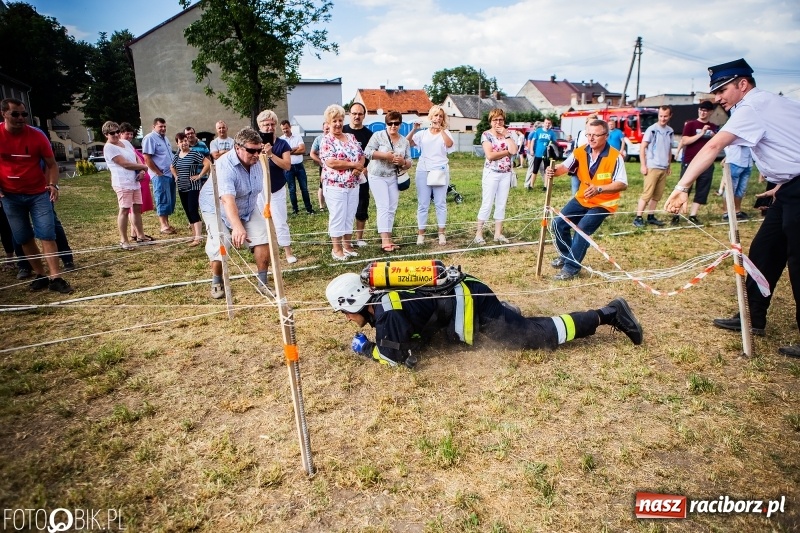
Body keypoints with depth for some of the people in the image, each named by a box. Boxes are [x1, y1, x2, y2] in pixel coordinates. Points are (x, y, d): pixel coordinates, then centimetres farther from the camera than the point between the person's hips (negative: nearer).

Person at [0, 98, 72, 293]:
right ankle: (40, 275, 17)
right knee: (24, 239, 6)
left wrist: (53, 184, -17)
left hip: (39, 194, -2)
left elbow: (51, 164, 0)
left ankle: (56, 278, -7)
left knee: (47, 235, -7)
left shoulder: (37, 136, -8)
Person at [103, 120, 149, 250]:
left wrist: (142, 171, -4)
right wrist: (144, 167, -6)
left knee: (137, 208, 14)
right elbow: (125, 164, -17)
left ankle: (140, 235, 25)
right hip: (123, 183, -8)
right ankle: (123, 240, -2)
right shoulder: (109, 147, -10)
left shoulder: (126, 142, 15)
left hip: (135, 181, 8)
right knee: (125, 210, -8)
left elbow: (137, 159, 16)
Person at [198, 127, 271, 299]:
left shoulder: (257, 162, -13)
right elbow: (228, 200, -51)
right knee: (220, 247, -20)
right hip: (217, 209, -6)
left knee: (263, 238, -10)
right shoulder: (225, 166, -35)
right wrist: (238, 227, -60)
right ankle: (217, 283, 7)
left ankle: (263, 283, 1)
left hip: (247, 208, 6)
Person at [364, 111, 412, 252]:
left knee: (392, 209, 6)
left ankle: (388, 239, 14)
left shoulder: (404, 141, 8)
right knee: (384, 207, -13)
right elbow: (367, 152, -14)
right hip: (378, 177, -5)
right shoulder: (378, 136, -5)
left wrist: (403, 162, -14)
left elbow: (409, 163, 9)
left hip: (394, 178, 5)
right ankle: (385, 240, -15)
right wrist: (384, 155, -20)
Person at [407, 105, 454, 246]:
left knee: (440, 203, 2)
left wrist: (440, 129, -17)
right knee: (423, 204, 2)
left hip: (440, 171, -1)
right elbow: (407, 143, -2)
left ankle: (441, 234, 8)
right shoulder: (422, 133, 9)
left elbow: (449, 144, -14)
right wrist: (414, 129, -11)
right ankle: (421, 234, 8)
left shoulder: (445, 132, 7)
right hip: (423, 171, 1)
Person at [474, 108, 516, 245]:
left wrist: (506, 135, -7)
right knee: (487, 204, -5)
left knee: (501, 204, 7)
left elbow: (514, 150, -8)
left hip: (506, 174, 5)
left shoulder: (507, 134, 10)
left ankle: (498, 233, 14)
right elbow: (490, 156, -17)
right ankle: (478, 233, 1)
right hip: (491, 173, -5)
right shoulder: (486, 134, -4)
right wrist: (507, 152, -9)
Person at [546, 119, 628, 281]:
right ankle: (566, 256, 24)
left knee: (582, 230, -20)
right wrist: (554, 171, -35)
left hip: (603, 203, -6)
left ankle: (571, 267, -6)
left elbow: (622, 184, -25)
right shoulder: (581, 152, -7)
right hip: (582, 199, 6)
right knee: (559, 224, 0)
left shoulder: (615, 157, -22)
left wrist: (599, 189, -40)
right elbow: (565, 167, -11)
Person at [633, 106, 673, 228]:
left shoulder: (670, 131, 11)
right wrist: (643, 165, -12)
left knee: (657, 195, 7)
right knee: (647, 194, -8)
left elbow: (669, 149, 19)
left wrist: (669, 166, 17)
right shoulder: (652, 129, -6)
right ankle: (638, 218, -4)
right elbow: (642, 147, -7)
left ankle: (651, 217, 14)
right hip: (652, 167, -6)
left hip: (664, 168, 6)